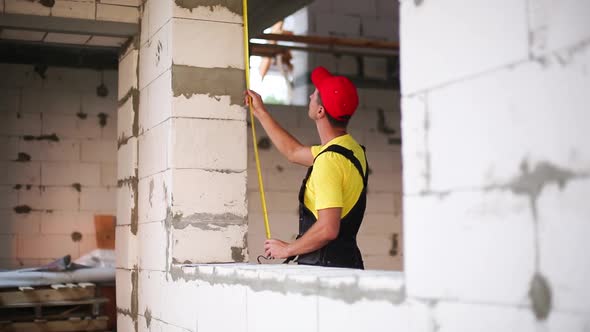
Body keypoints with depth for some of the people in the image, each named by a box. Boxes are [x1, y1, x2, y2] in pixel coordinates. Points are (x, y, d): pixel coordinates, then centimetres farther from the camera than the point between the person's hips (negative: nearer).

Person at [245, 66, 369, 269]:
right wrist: (260, 113, 35)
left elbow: (328, 229, -25)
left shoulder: (329, 160, -19)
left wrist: (287, 249, -9)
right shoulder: (352, 149, 12)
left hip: (327, 265, -9)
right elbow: (294, 152, 28)